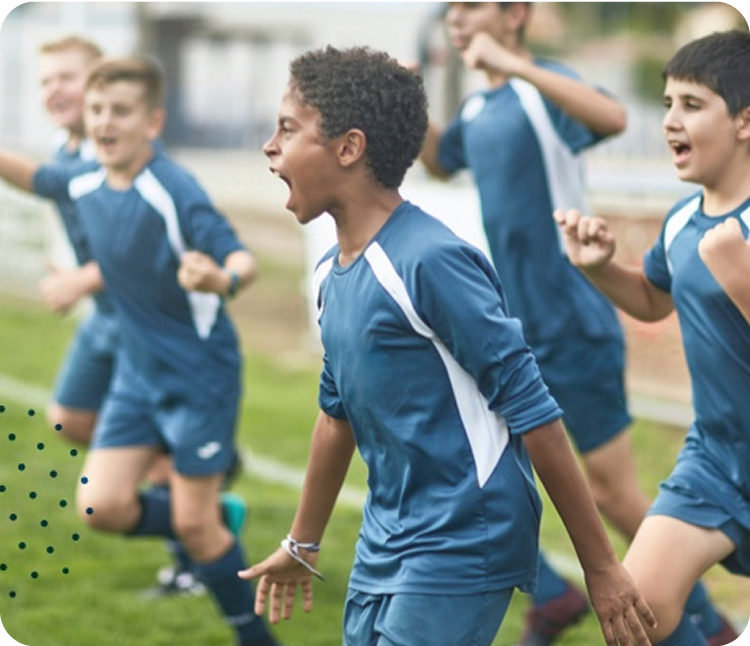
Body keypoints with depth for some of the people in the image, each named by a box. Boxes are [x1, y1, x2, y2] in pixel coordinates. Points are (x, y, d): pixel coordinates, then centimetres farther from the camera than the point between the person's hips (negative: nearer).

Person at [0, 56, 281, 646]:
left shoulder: (175, 191, -23)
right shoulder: (85, 183, -2)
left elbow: (243, 258, -31)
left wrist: (224, 280, -52)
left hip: (199, 374, -6)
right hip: (138, 371, 6)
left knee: (194, 524, -3)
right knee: (101, 505, -3)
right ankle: (215, 525, 23)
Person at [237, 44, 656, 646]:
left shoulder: (430, 262, -20)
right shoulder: (331, 273, 6)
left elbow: (533, 412, -19)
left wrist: (602, 567, -17)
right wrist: (302, 545, 30)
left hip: (462, 547, -8)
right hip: (384, 546, 8)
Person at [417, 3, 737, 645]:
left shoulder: (545, 89, -15)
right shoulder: (478, 106, 9)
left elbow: (612, 117, -38)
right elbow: (441, 162, 30)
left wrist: (513, 66, -42)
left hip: (570, 328, -8)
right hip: (510, 329, 8)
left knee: (614, 493, -1)